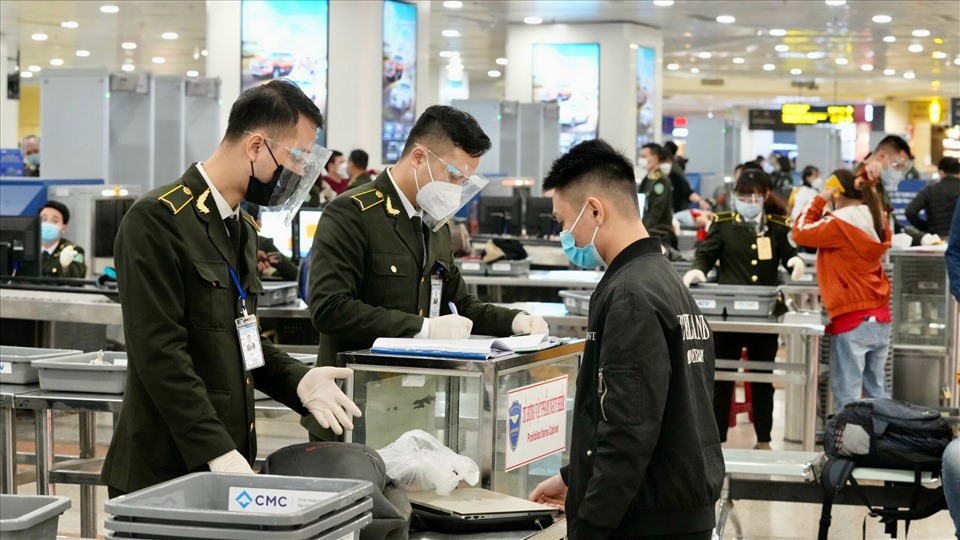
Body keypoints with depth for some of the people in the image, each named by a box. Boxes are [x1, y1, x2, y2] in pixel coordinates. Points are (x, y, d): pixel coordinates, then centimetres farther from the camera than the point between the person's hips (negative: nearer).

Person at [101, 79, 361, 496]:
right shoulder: (157, 219, -13)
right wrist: (217, 453, -22)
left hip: (227, 462, 8)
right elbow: (160, 352, -19)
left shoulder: (242, 227, 17)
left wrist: (297, 381, 4)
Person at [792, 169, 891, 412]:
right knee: (877, 391, 14)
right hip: (880, 318, 7)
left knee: (847, 395, -3)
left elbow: (800, 233, -7)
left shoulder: (839, 224, -15)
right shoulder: (876, 220, 7)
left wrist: (820, 199, -2)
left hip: (852, 320, -7)